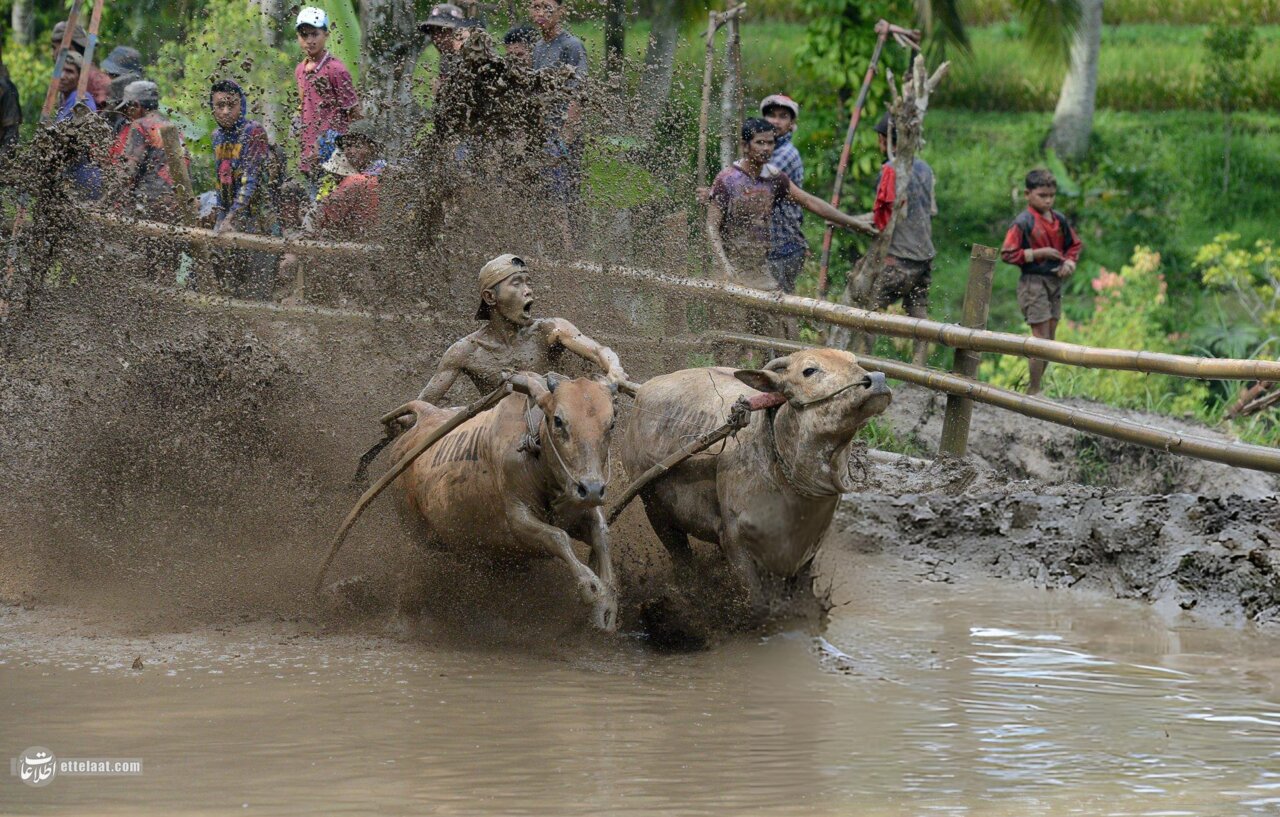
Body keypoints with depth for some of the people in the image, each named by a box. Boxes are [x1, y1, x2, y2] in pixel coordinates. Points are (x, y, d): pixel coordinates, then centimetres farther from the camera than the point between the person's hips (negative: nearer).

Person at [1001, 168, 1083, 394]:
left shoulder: (1059, 220, 8)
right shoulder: (1023, 222, -11)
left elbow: (1075, 245, 20)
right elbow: (1008, 254, -15)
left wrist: (1070, 262, -1)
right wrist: (1039, 253, -18)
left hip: (1055, 282, 7)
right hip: (1033, 283, -7)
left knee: (1050, 340, 9)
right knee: (1041, 337, -8)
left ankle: (1034, 387, 18)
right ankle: (1034, 391, -1)